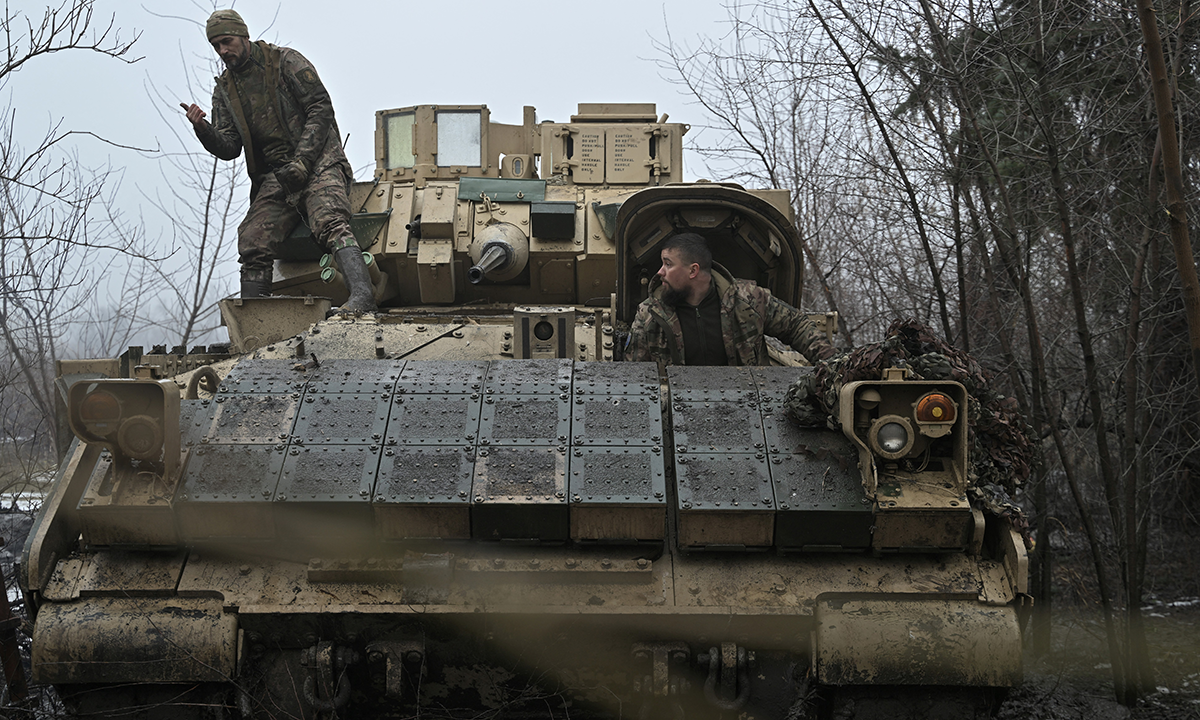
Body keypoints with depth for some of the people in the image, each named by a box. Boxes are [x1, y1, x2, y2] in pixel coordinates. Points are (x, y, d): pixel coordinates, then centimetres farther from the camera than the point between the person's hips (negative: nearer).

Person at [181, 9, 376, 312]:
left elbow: (321, 108, -6)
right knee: (252, 242, -10)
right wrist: (203, 129, -13)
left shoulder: (285, 61, 1)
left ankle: (362, 296, -48)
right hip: (274, 178, 6)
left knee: (329, 223, -31)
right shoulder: (224, 89, 15)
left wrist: (301, 162, -16)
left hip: (317, 162, -5)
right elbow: (229, 149, 10)